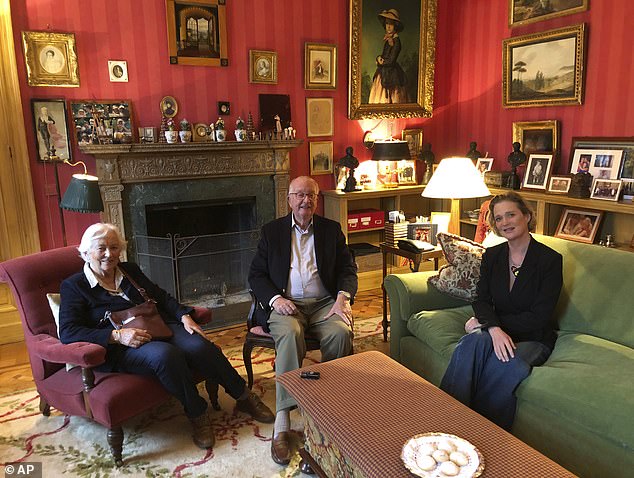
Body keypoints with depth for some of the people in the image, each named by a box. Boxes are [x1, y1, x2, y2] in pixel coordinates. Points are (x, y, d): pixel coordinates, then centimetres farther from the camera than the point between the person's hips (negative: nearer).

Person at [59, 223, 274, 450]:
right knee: (166, 354, -37)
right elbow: (68, 332, -9)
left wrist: (184, 316, -2)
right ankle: (196, 415, -17)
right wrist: (117, 336, -23)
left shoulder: (129, 270, 18)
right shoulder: (73, 286, 3)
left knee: (199, 346, -26)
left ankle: (244, 397, -7)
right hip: (121, 347, -4)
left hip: (158, 328, 5)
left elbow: (161, 296, 18)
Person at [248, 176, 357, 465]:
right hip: (285, 303, -1)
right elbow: (256, 274, 7)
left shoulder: (332, 229, 13)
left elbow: (348, 268, 9)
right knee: (290, 334, -34)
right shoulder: (272, 231, 11)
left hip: (324, 303, 1)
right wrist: (275, 299, -11)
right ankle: (282, 423, -31)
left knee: (341, 333, -30)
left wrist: (343, 297, -12)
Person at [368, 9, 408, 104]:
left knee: (387, 101, -5)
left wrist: (379, 61, -4)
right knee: (378, 99, 11)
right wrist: (379, 58, -6)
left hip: (390, 75, -9)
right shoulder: (387, 39, 9)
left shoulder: (396, 41, -15)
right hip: (383, 73, 9)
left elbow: (391, 61, -18)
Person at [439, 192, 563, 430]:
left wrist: (483, 322, -11)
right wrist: (494, 329, -24)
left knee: (502, 366, -36)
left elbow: (539, 317, -12)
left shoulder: (550, 259, -8)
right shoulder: (492, 255, 7)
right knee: (474, 341, -33)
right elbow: (481, 300, 0)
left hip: (533, 339, -3)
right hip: (495, 331, 3)